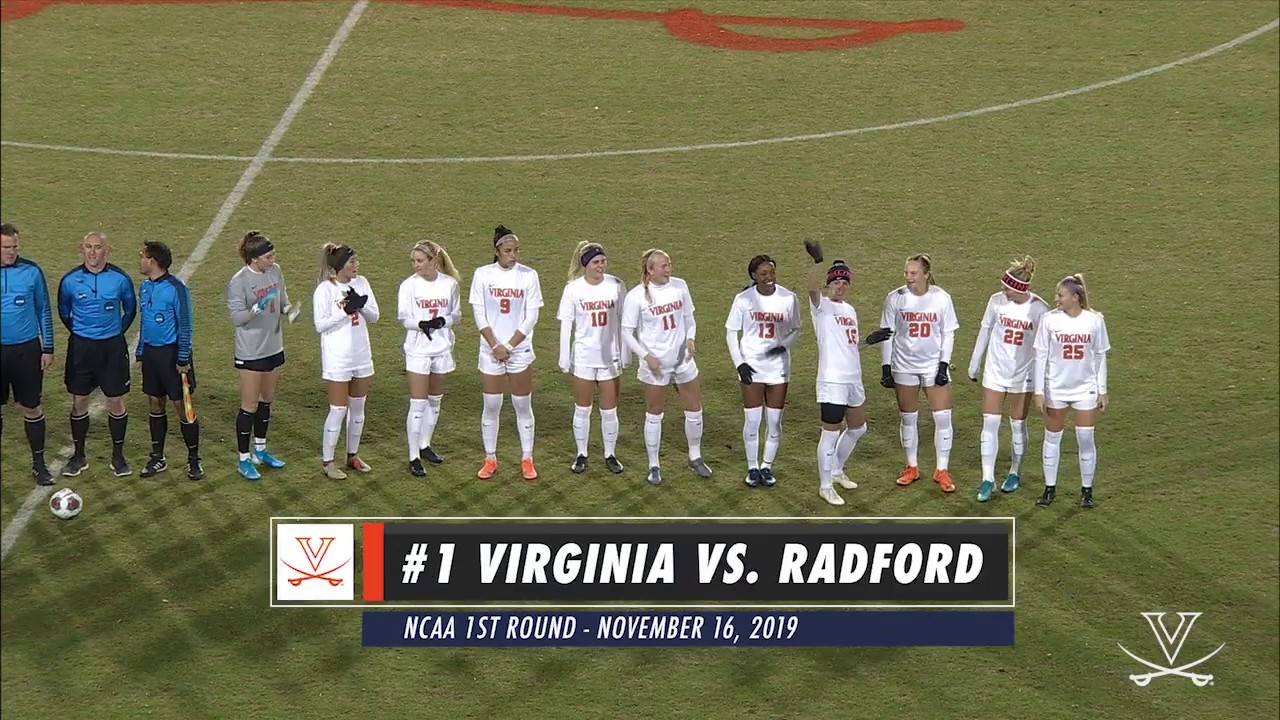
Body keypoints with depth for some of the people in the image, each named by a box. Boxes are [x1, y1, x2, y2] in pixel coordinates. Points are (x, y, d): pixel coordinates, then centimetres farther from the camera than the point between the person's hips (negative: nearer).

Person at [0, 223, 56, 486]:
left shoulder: (31, 271, -5)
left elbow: (44, 310, 4)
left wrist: (48, 348, 2)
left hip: (27, 349, -1)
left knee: (32, 407, 6)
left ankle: (39, 463, 18)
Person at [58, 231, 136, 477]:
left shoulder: (120, 279, -7)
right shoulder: (70, 280, -5)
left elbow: (130, 309, 9)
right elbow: (64, 312, 11)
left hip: (112, 348, -1)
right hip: (80, 348, 1)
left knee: (116, 401, 3)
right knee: (78, 402, 6)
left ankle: (118, 456, 16)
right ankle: (78, 456, 19)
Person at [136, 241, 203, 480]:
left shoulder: (175, 288, -16)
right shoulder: (145, 287, 6)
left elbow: (185, 326, -14)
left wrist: (183, 360, -14)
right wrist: (140, 354, 15)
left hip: (171, 353, -7)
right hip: (150, 352, 7)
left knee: (182, 406, -1)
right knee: (155, 404, 13)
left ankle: (193, 460, 9)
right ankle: (157, 458, 23)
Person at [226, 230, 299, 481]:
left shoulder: (275, 271, 0)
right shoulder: (239, 282, -18)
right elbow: (237, 317, -19)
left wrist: (289, 310, -10)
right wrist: (257, 308, -35)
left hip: (274, 347, 7)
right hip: (251, 352, -7)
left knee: (266, 401, 18)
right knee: (250, 406, 0)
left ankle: (260, 449, 34)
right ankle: (244, 459, 10)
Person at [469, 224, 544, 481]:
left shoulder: (529, 275, -4)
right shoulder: (482, 274, -3)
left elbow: (531, 317, -5)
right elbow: (479, 315, -3)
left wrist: (509, 346, -10)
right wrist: (495, 346, -11)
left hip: (520, 350, 0)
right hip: (490, 351, 0)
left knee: (523, 406, 5)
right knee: (491, 406, 6)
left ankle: (527, 460, 13)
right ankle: (490, 459, 16)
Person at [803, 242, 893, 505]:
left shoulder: (850, 310, 15)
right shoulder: (822, 306, -8)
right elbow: (813, 288, -31)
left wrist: (869, 340, 11)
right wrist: (818, 262, -46)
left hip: (854, 380, 8)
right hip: (832, 382, -8)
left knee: (857, 429, 21)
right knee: (831, 434, -3)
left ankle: (837, 471, 39)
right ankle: (826, 486, 7)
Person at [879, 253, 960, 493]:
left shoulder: (941, 298, -8)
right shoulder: (895, 299, -7)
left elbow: (948, 334, -1)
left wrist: (944, 364, -7)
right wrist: (885, 366, -3)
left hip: (934, 365, 0)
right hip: (904, 366, 1)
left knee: (943, 417, -3)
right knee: (907, 418, 8)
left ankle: (941, 470, 9)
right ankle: (912, 467, 24)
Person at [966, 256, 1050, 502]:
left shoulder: (1039, 309, -16)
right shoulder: (996, 301, -9)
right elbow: (984, 332, 5)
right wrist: (973, 365, 11)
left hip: (1023, 376, -2)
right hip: (994, 373, 2)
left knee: (1018, 426, 11)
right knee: (990, 424, -2)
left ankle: (1014, 473, 29)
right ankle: (988, 479, 3)